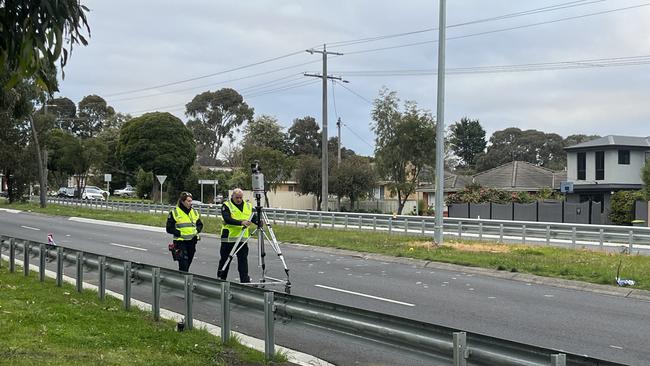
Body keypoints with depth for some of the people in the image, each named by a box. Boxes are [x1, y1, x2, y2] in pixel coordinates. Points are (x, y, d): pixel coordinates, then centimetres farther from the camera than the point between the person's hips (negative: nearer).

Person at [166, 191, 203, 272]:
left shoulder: (194, 212, 11)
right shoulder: (174, 212, -6)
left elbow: (200, 224, 21)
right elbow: (169, 229, -6)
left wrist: (196, 231, -1)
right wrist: (180, 233, -17)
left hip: (192, 241, 6)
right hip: (180, 242, -6)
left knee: (188, 263, 13)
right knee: (183, 264, -13)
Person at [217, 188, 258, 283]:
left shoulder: (248, 206, 10)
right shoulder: (226, 206, -5)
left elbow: (254, 218, 7)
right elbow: (227, 219, -19)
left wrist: (259, 222, -17)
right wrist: (241, 223, -31)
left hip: (243, 238, 3)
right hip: (228, 238, -3)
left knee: (243, 261, -2)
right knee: (225, 260, 9)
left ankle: (245, 281, -2)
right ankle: (221, 280, 23)